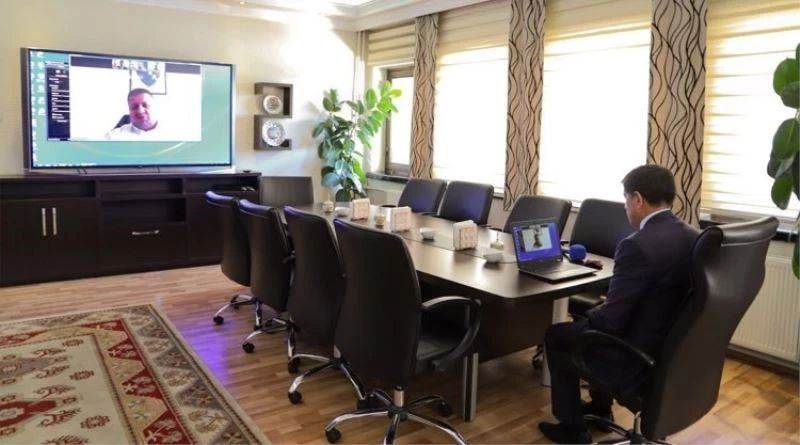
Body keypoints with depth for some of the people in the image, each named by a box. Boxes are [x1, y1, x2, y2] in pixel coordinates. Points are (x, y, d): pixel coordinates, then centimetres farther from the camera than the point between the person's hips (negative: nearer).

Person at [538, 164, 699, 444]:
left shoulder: (638, 245, -27)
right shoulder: (693, 237, -1)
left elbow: (611, 320, -23)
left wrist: (588, 315, -1)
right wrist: (607, 305, 14)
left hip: (639, 358, -8)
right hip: (673, 348, 8)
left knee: (556, 336, 13)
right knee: (591, 318, 30)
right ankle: (600, 407, 41)